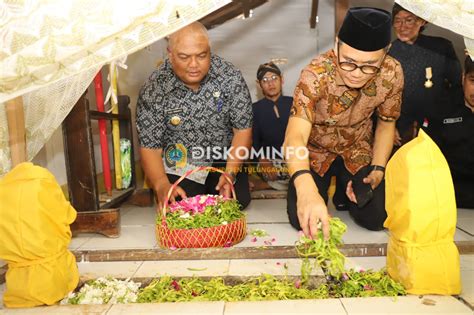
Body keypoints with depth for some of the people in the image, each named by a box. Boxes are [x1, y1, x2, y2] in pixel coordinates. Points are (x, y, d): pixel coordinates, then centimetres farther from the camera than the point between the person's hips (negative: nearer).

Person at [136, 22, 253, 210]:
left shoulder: (230, 77, -15)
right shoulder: (153, 88, -17)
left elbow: (242, 129, -9)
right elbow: (150, 146, -13)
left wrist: (231, 173, -21)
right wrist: (162, 185, -30)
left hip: (222, 158, 1)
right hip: (179, 167, -1)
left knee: (239, 200, -15)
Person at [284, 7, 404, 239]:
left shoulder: (392, 74, -20)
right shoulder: (315, 75, -33)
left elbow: (386, 124, -2)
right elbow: (295, 137, -45)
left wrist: (377, 170, -13)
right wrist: (306, 188, -62)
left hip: (358, 151, 3)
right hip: (315, 152, -2)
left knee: (377, 217, -11)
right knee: (303, 220, -15)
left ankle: (344, 185, 22)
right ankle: (324, 185, 20)